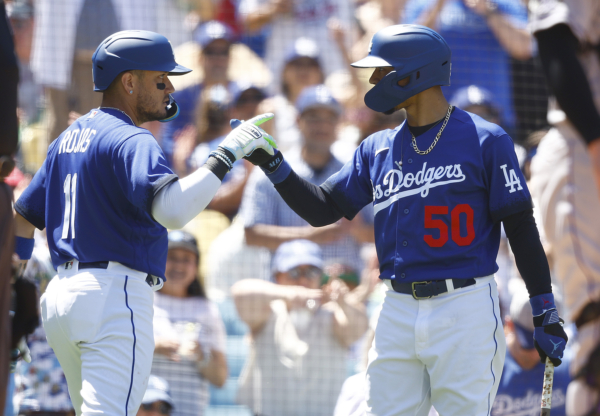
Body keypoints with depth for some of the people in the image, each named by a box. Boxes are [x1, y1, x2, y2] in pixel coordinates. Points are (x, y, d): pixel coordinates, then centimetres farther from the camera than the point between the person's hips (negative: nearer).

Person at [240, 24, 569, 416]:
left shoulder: (486, 141, -4)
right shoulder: (378, 149, 13)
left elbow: (521, 226, -3)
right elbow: (322, 209, 15)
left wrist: (546, 314, -5)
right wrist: (273, 165, 0)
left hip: (466, 310, -6)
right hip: (399, 310, 6)